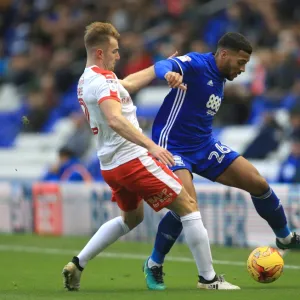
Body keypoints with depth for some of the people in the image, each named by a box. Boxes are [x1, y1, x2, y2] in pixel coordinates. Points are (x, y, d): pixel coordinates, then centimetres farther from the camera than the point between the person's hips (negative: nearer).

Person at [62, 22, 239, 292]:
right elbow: (115, 121, -34)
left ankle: (77, 265, 20)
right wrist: (151, 145, -41)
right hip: (133, 159, -10)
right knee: (188, 206, -2)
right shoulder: (101, 81, -18)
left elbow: (129, 83, 30)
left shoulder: (87, 81, 14)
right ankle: (208, 278, -2)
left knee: (131, 218, 30)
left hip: (111, 165, 10)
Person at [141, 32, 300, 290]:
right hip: (173, 147, -8)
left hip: (204, 146, 8)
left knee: (258, 183, 4)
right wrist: (169, 74, -60)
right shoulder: (196, 64, -16)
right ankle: (154, 265, -4)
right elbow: (162, 66, -37)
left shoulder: (219, 80, 10)